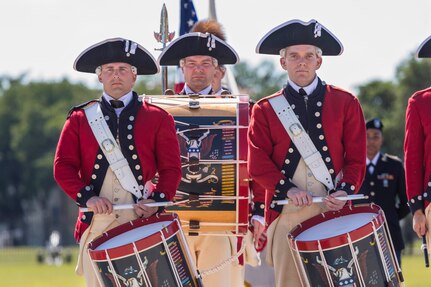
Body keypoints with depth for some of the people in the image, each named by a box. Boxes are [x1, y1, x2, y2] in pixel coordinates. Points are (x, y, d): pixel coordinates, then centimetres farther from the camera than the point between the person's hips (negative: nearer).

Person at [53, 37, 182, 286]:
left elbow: (171, 169, 4)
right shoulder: (80, 119, 10)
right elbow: (63, 166, 5)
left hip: (142, 220, -1)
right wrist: (87, 197, -11)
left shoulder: (158, 119, 8)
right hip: (96, 223, 1)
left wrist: (156, 201, -13)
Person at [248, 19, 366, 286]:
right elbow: (258, 163, 1)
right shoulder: (266, 110, 8)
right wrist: (287, 189, -13)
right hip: (286, 212, 0)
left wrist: (345, 191, -11)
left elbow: (356, 158, 5)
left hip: (334, 208, 0)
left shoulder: (346, 103, 8)